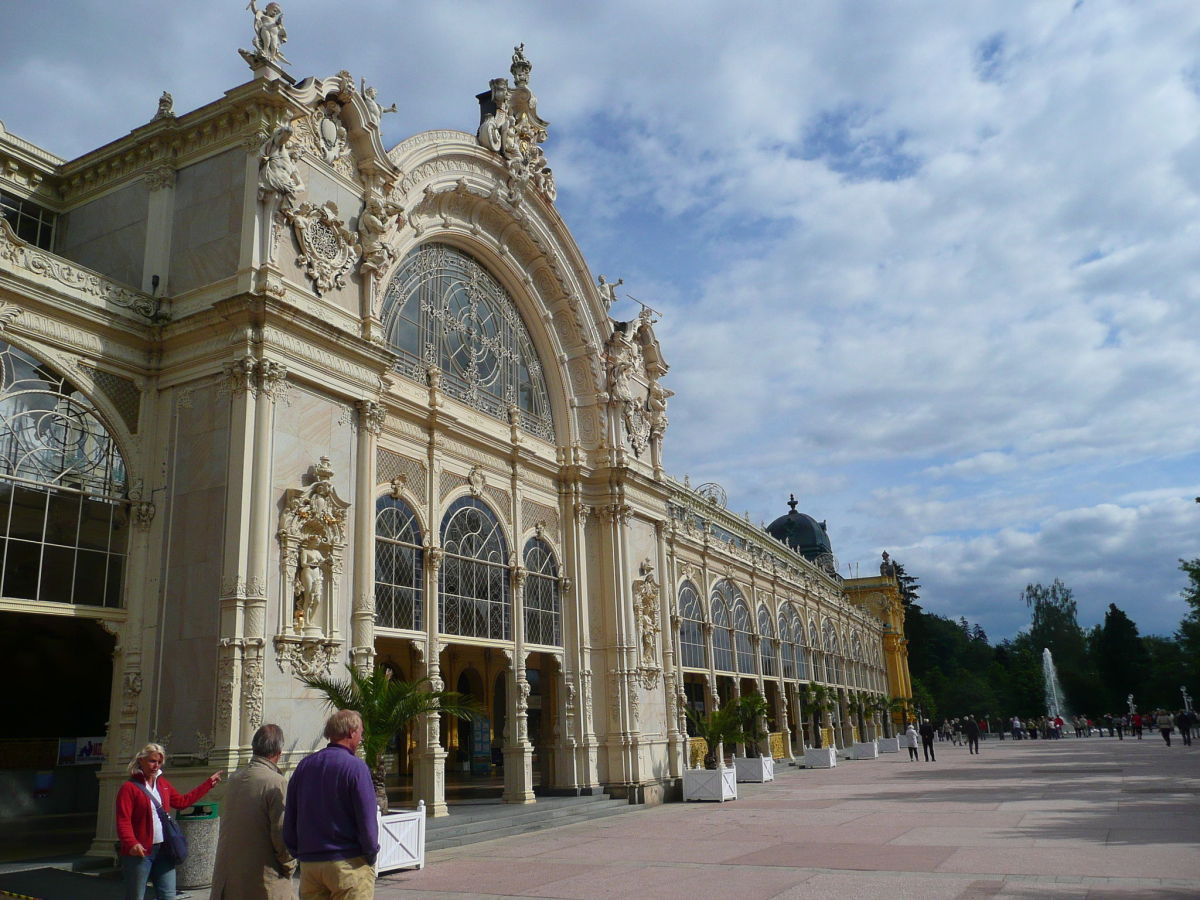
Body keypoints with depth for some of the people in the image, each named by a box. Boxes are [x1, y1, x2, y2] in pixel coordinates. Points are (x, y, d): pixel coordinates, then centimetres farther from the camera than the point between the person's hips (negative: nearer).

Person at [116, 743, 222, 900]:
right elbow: (123, 821, -16)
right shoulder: (129, 788, -7)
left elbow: (182, 801, 26)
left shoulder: (163, 784, 15)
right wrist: (131, 843, -33)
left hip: (163, 851, 6)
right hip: (139, 852, -6)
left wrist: (208, 783, 29)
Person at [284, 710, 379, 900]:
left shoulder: (304, 766, 8)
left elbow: (289, 818, 11)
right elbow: (367, 820, -14)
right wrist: (371, 853, 0)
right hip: (348, 863, -6)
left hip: (309, 863, 6)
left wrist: (298, 853, 17)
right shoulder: (355, 767, -12)